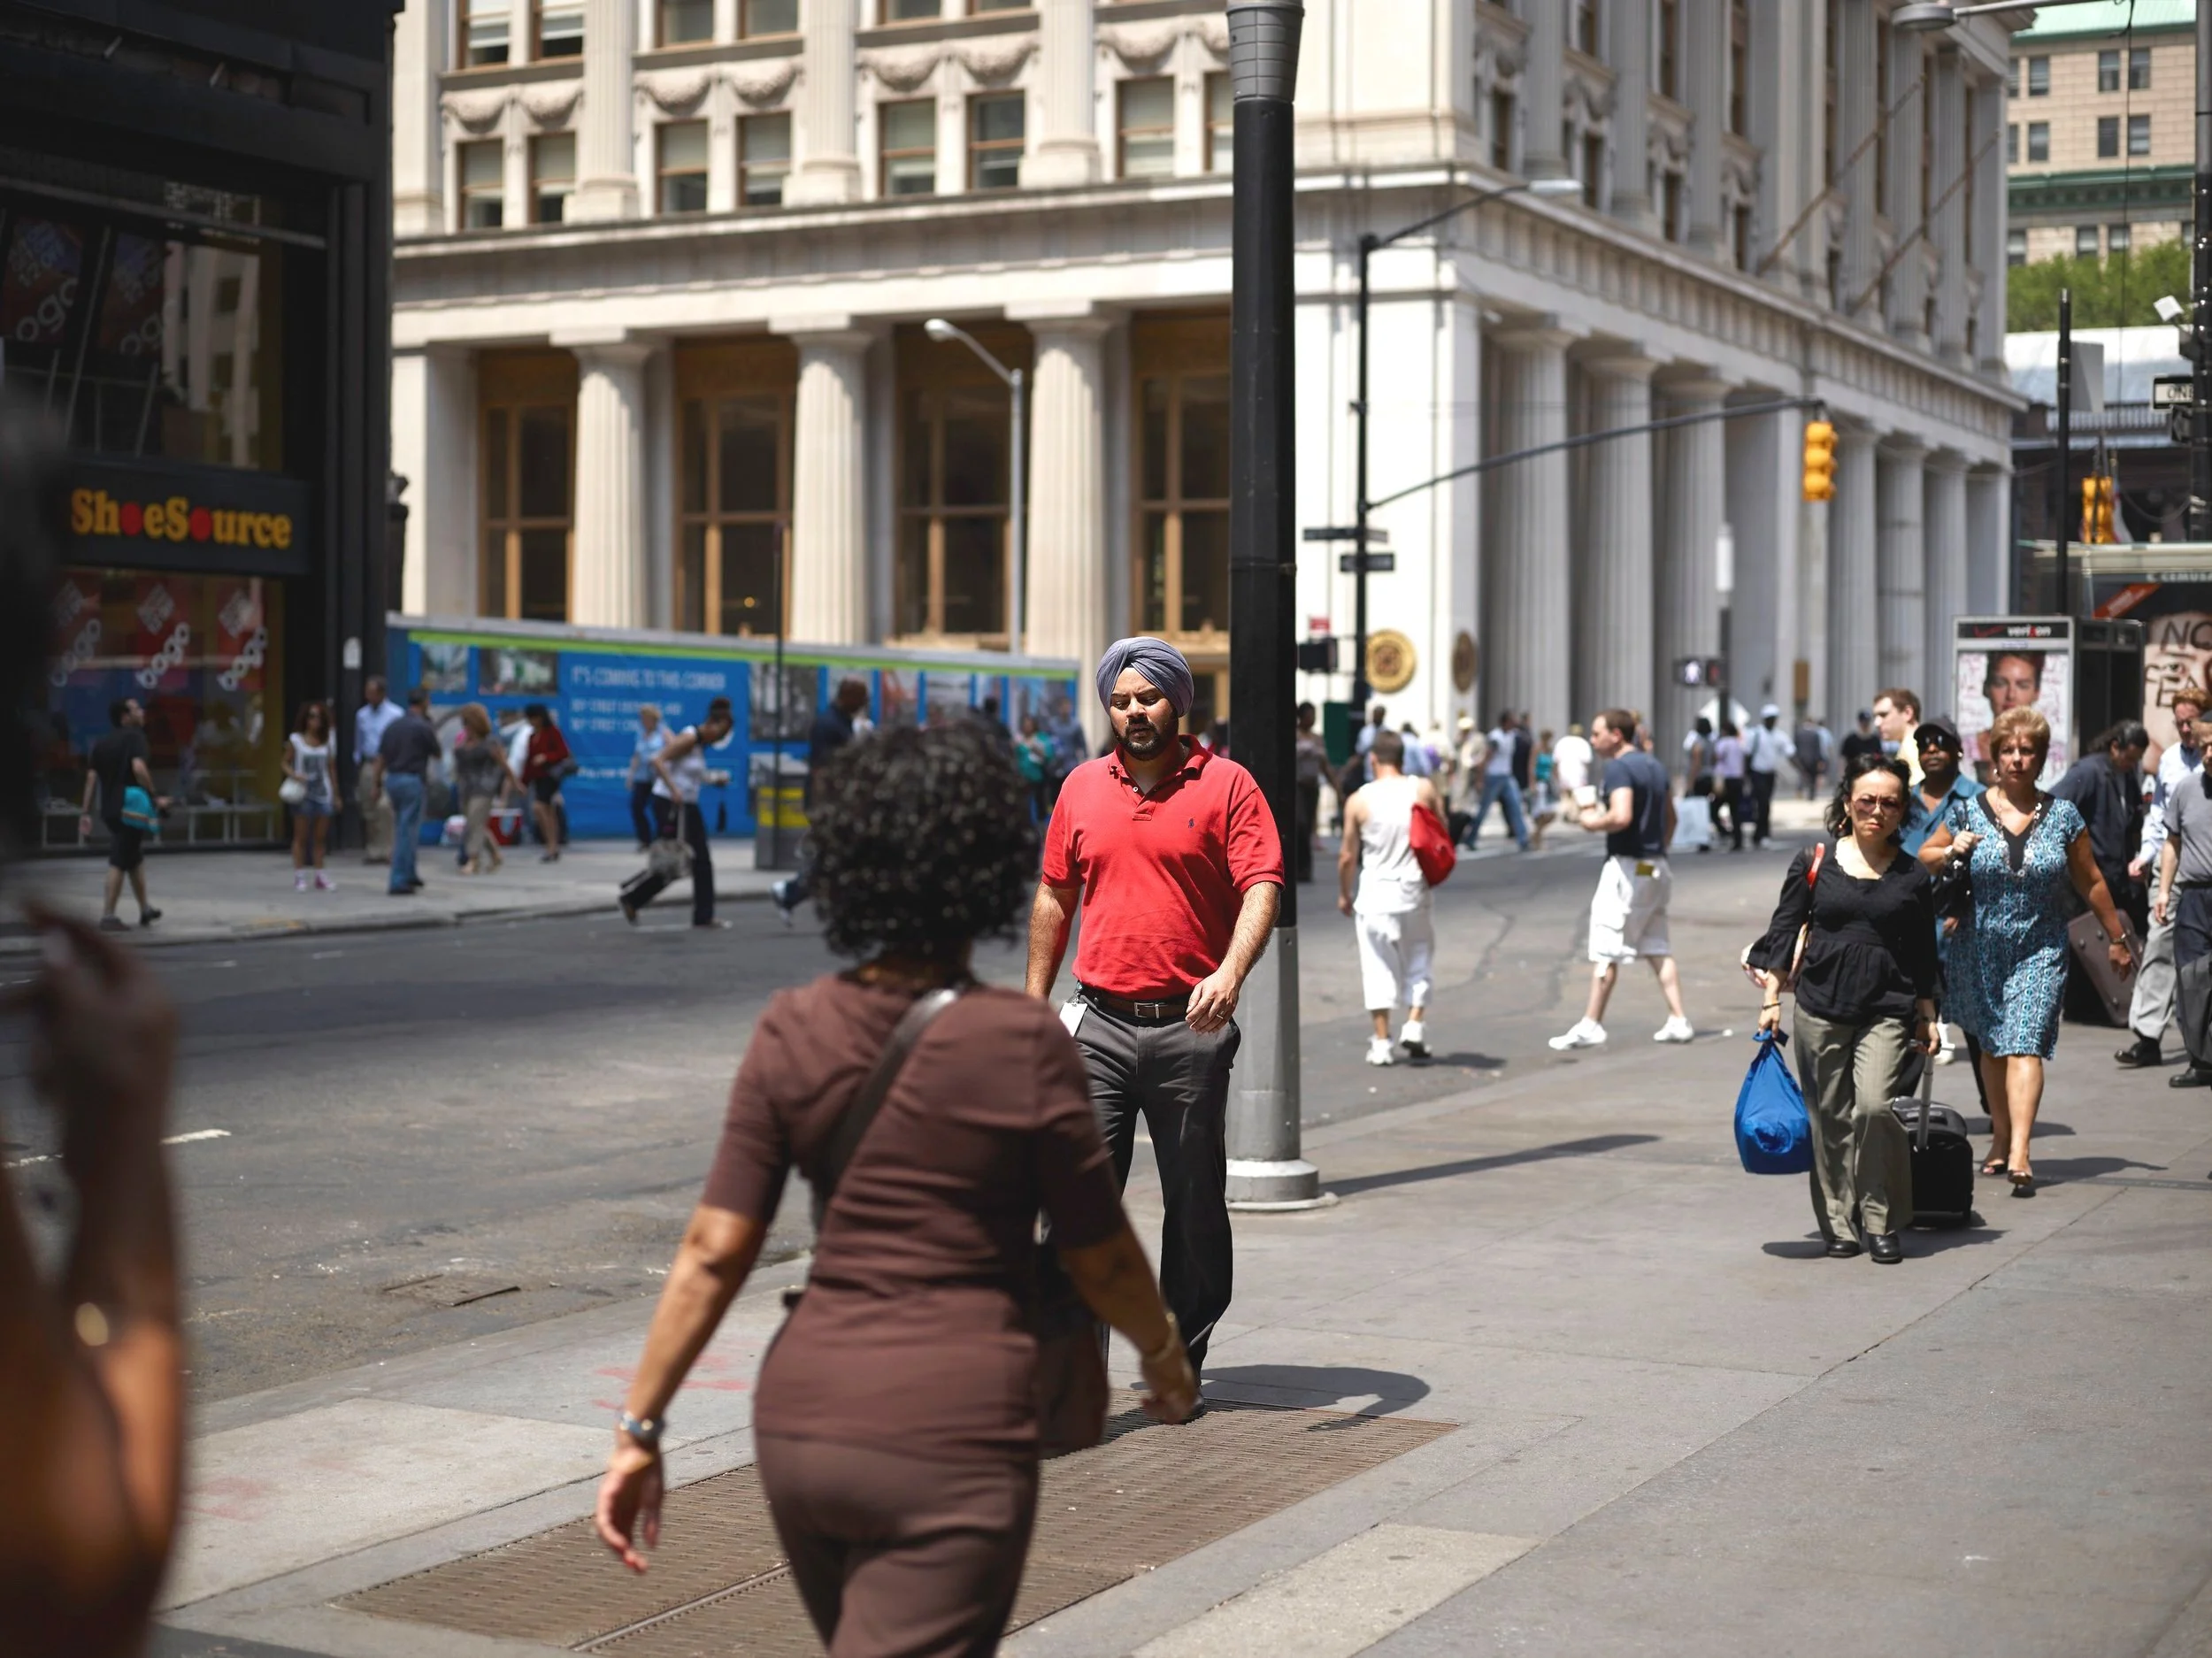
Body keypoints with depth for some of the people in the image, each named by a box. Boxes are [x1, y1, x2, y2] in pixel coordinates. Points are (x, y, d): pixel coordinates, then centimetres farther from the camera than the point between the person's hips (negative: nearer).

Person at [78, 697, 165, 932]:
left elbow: (91, 777, 8)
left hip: (110, 810, 8)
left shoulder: (102, 744, 13)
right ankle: (108, 916, -5)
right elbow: (138, 767, -24)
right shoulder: (134, 737, -9)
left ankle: (145, 908, 31)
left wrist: (86, 813, 6)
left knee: (136, 858, 22)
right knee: (119, 863, -5)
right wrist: (154, 797, -17)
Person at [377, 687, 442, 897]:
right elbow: (438, 753, 1)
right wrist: (433, 733, 14)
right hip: (412, 781, -7)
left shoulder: (393, 726, 8)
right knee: (407, 832, -4)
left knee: (402, 830, 20)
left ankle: (409, 874, 28)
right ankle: (398, 882, -6)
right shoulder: (423, 727, -11)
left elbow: (381, 757, 8)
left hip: (392, 778, 7)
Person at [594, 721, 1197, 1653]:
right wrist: (1166, 1357, 19)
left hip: (802, 1416, 5)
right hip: (951, 1434, -5)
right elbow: (1102, 1259, 0)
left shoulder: (793, 1033, 1)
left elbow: (714, 1251, -1)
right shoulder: (1024, 1043, -9)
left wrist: (640, 1428, 5)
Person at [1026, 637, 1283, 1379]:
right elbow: (1055, 898, 18)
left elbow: (1261, 888, -11)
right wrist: (1036, 999, 15)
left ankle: (1180, 1361, 24)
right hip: (1099, 1024, 2)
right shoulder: (1083, 787, 10)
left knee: (1195, 1205, 9)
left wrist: (1230, 973, -27)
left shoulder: (1226, 785, -1)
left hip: (1190, 1027, -2)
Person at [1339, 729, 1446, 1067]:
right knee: (1418, 962, 17)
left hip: (1374, 893, -1)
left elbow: (1348, 855, -2)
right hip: (1414, 891, 1)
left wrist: (1343, 894, 12)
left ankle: (1382, 1042, 6)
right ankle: (1415, 1025, 4)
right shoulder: (1424, 790, -3)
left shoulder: (1359, 801, -6)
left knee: (1378, 969, 6)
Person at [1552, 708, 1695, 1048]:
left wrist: (1592, 821, -9)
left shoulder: (1619, 769, -14)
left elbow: (1621, 817, -26)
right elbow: (1670, 818, 20)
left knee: (1605, 950, -3)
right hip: (1656, 867, 9)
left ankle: (1591, 1026, -1)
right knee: (1657, 948, 13)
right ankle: (1678, 1021, 10)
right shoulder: (1655, 767, 14)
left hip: (1627, 867, -9)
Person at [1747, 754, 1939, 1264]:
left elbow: (1923, 954, 14)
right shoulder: (1815, 863, 3)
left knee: (1873, 1106, -17)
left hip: (1887, 1010, -1)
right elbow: (1784, 930, 6)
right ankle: (1839, 1224, 18)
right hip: (1820, 1006, 1)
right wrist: (1771, 998, 2)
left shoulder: (1913, 876, 7)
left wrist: (1928, 1017, 13)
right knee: (1829, 1117, 4)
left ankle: (1882, 1224, -4)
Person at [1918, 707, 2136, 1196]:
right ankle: (2001, 1138, 28)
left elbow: (2090, 883, 10)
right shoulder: (1970, 811, 0)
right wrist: (1951, 850, -13)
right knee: (1992, 1046, 11)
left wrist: (2117, 939, 15)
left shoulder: (2062, 815, 1)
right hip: (1979, 951, 2)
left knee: (2025, 1045, -14)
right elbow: (1923, 859, 9)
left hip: (2040, 951, -2)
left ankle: (2019, 1155, -22)